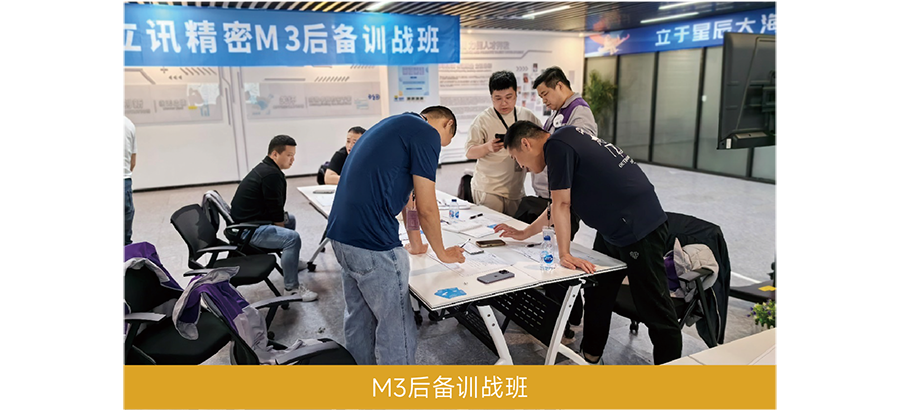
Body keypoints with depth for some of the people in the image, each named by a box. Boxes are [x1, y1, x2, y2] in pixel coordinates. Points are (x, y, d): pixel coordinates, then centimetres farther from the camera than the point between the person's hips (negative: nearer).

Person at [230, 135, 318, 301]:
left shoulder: (265, 168, 13)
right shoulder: (271, 174, -21)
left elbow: (275, 207, 19)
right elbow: (275, 208, -18)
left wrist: (283, 220, 6)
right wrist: (282, 232, -3)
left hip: (248, 219, 11)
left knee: (290, 219, 26)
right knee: (292, 238, -26)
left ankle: (291, 261, 39)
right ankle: (291, 288, -18)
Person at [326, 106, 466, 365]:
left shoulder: (396, 124, 22)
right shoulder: (427, 134, -7)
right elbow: (426, 208, -7)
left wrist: (415, 243, 39)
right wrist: (442, 253, 10)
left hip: (341, 234, 10)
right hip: (372, 243, -10)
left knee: (358, 318, 22)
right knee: (397, 327, 4)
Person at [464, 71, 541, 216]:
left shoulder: (527, 116, 7)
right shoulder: (482, 119, -3)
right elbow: (469, 152, -6)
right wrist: (488, 147, -26)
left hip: (517, 190, 4)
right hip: (488, 191, -3)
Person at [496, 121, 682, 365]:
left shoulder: (557, 146, -15)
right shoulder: (567, 139, 14)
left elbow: (561, 205, -16)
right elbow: (558, 206, 21)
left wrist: (564, 255, -12)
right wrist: (524, 233, 27)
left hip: (639, 228, -11)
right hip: (613, 230, 11)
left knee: (655, 311, -1)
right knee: (597, 295, 19)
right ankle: (589, 357, 34)